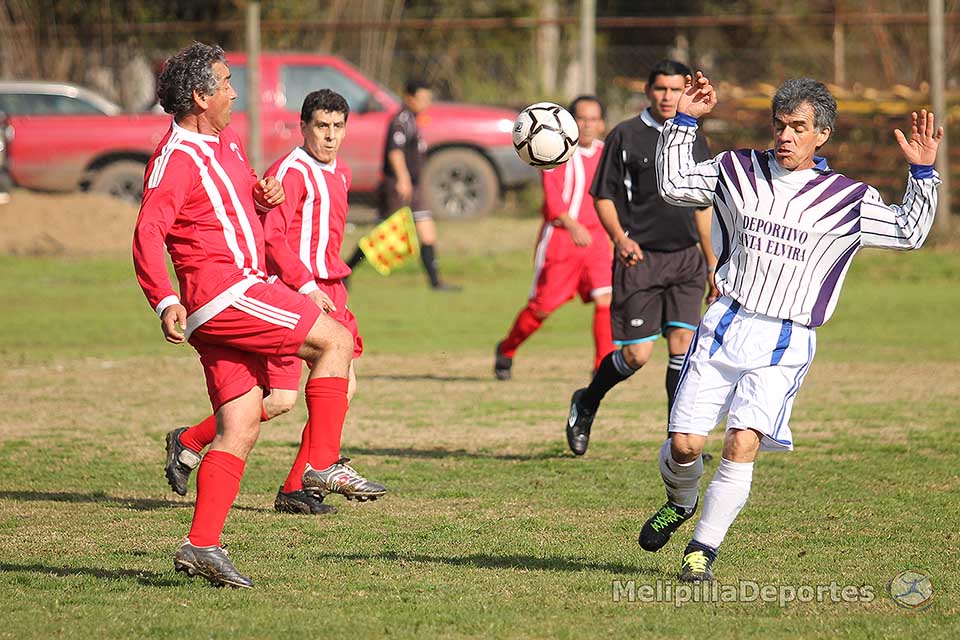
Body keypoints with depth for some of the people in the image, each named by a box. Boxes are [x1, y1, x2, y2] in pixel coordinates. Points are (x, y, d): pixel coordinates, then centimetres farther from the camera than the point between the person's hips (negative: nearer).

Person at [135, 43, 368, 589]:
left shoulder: (226, 142, 18)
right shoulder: (176, 160, -12)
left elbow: (244, 191, 35)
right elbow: (148, 235, -20)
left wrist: (267, 196, 9)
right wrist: (165, 302, -33)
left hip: (242, 290, 9)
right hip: (222, 292, -9)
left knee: (241, 429, 4)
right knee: (336, 340, -8)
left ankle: (202, 545, 1)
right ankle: (321, 467, -7)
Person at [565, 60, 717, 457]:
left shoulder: (695, 142, 13)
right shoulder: (626, 136, -2)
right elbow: (603, 197, -1)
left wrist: (712, 263, 21)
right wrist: (619, 238, -19)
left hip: (686, 260, 4)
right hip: (640, 260, -4)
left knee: (683, 343, -7)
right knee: (637, 354, -5)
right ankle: (586, 402, 22)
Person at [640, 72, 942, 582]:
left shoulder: (846, 199, 3)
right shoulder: (739, 171, 8)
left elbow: (909, 233, 7)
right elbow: (673, 185, 15)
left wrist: (922, 172, -5)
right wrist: (683, 121, 7)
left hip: (785, 345, -2)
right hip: (725, 325, 2)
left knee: (742, 445, -18)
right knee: (685, 444, -4)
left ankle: (703, 550, -4)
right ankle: (680, 502, 32)